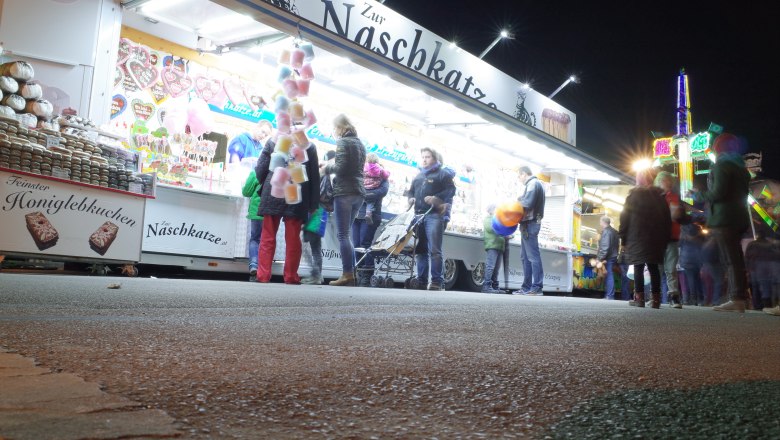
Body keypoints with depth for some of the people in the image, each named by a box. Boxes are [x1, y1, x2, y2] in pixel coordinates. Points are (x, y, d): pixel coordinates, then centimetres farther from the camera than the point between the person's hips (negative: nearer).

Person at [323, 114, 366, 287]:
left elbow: (340, 168, -16)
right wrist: (333, 166, 17)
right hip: (358, 192, 8)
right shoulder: (360, 143, 19)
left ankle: (347, 274, -10)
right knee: (347, 233, 12)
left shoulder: (343, 142, -6)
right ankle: (351, 273, 10)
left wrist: (329, 166, 2)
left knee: (343, 235, -7)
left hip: (344, 192, -8)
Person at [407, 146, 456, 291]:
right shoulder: (418, 176, 27)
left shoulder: (443, 174, 8)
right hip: (419, 215, 6)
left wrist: (436, 198, -18)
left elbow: (450, 190, -4)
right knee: (420, 249, 5)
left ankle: (437, 281, -14)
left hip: (435, 215, -6)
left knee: (434, 249, -13)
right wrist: (411, 198, 6)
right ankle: (421, 280, 9)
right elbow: (411, 191, 29)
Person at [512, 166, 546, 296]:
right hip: (529, 223, 10)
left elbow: (528, 202, -21)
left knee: (533, 255, -10)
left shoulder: (533, 183, -10)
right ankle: (526, 287, 13)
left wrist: (518, 200, -4)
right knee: (525, 256, 11)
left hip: (530, 224, -10)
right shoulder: (534, 184, 20)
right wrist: (520, 200, 1)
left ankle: (537, 286, -10)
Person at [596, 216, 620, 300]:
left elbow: (605, 247, -20)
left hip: (609, 258, -9)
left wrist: (600, 258, -18)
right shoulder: (614, 231, 16)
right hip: (614, 256, 9)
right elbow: (617, 245, 21)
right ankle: (608, 294, 15)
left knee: (609, 276, -7)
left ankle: (610, 295, -6)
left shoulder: (606, 231, -13)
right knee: (609, 276, 12)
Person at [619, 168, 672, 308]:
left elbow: (625, 217, -4)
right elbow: (667, 218, 11)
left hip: (637, 237, -3)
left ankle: (639, 298, -7)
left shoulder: (633, 194, 0)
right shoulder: (659, 195, 11)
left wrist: (623, 237, 0)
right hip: (656, 238, 3)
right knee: (653, 267, 6)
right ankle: (655, 298, 3)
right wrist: (665, 238, 13)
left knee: (638, 267, -2)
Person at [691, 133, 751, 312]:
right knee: (735, 259, 10)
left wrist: (699, 195, -1)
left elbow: (718, 193, -17)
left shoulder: (721, 166, -7)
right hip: (739, 218, 9)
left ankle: (737, 300, -14)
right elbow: (743, 193, 22)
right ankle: (739, 298, 9)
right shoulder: (741, 168, 21)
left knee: (730, 260, -11)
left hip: (723, 219, -9)